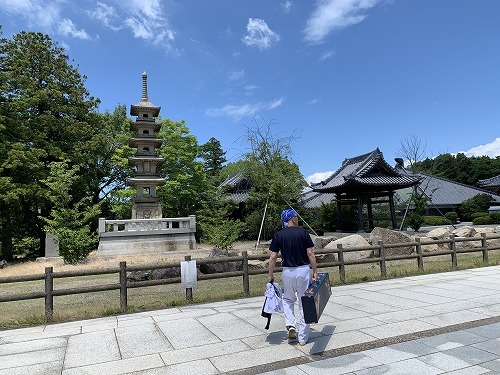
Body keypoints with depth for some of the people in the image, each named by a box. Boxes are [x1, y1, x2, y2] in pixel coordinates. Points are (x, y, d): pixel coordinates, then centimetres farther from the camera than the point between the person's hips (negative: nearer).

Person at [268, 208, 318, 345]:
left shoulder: (278, 235, -1)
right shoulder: (303, 232, -4)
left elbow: (273, 257, -2)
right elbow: (310, 253, -7)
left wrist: (270, 275, 6)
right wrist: (315, 271, 1)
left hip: (287, 271, 1)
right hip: (304, 270, -1)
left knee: (288, 299, 23)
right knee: (304, 303, 9)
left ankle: (290, 325, 4)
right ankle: (303, 337, 14)